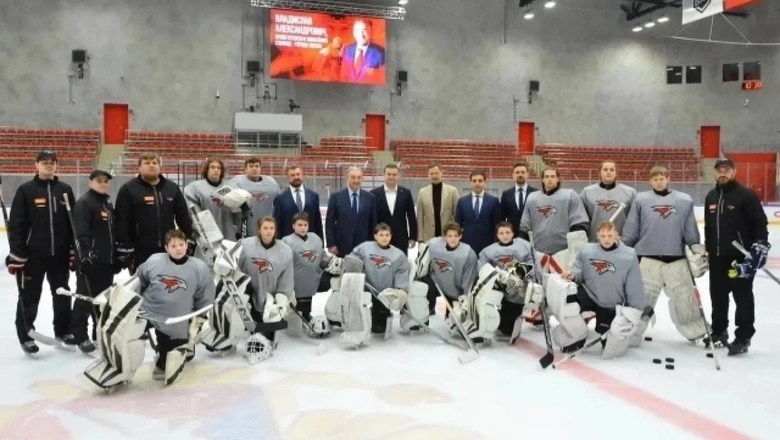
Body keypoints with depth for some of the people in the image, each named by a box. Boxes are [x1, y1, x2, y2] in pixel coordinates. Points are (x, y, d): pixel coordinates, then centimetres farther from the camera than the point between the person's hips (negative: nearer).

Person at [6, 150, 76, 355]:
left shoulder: (65, 190, 5)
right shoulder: (25, 190, -5)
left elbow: (74, 222, 7)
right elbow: (15, 225, -7)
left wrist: (74, 251, 4)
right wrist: (16, 255, -13)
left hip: (59, 254, 4)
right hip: (31, 255, -3)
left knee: (62, 295, 13)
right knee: (29, 297, 7)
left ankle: (63, 331, 27)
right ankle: (26, 337, 20)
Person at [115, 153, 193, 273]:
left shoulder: (172, 188, 9)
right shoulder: (128, 190, -3)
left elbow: (183, 217, 12)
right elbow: (121, 221, -8)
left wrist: (189, 243, 7)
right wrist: (125, 251, -12)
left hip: (169, 250, 4)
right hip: (141, 251, -3)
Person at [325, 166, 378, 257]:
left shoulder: (370, 197, 5)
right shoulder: (336, 196, 1)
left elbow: (373, 223, 8)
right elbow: (329, 222, 0)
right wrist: (331, 244, -6)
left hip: (363, 246, 1)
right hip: (342, 245, -1)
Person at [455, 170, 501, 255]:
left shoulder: (494, 200, 2)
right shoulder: (462, 201, 7)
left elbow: (497, 225, 2)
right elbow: (458, 225, 8)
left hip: (488, 245, -1)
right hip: (467, 245, 1)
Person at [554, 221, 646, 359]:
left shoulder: (629, 255, -9)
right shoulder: (586, 250, -3)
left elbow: (635, 286, -6)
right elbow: (579, 273, 4)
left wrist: (635, 311, -9)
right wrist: (572, 275, -20)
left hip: (611, 307, -1)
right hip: (587, 295, 2)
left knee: (610, 347, -7)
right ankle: (578, 336, -5)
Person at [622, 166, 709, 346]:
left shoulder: (684, 200, 6)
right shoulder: (640, 199, 2)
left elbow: (691, 231, 10)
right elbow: (630, 230, 4)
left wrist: (698, 251, 7)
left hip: (676, 259, 1)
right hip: (647, 259, -1)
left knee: (685, 298, 10)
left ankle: (699, 332, 27)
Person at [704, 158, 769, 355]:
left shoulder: (746, 195, -9)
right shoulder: (710, 197, 11)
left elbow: (760, 223, -11)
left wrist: (759, 250, -16)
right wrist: (707, 250, 18)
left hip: (742, 257, -6)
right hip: (717, 257, 6)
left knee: (743, 298, 2)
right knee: (717, 296, 14)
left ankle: (743, 338, 9)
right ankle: (719, 332, 27)